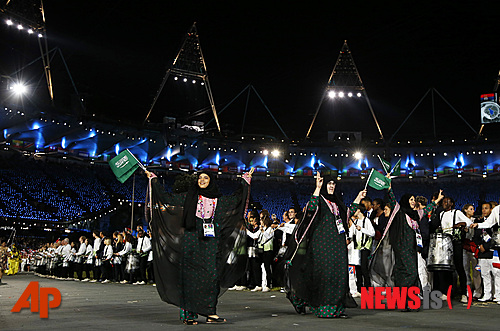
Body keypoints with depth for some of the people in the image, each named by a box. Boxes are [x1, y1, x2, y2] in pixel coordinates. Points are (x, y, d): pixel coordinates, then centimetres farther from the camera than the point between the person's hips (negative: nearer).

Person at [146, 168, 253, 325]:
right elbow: (167, 197, 9)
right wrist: (153, 179, 9)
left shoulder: (219, 200, 15)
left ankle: (210, 313, 2)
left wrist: (245, 180, 28)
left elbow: (236, 199, 26)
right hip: (192, 242, -2)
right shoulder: (189, 197, 9)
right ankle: (189, 314, -2)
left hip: (211, 243, 2)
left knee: (211, 276, -3)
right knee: (191, 276, -5)